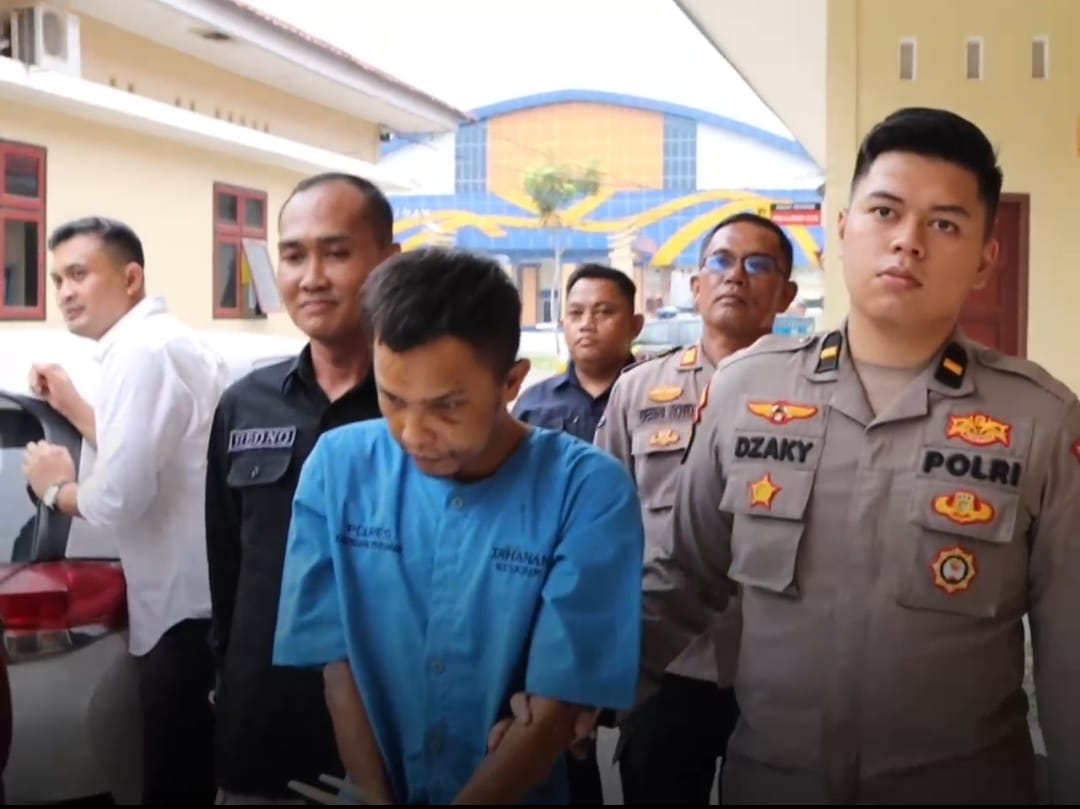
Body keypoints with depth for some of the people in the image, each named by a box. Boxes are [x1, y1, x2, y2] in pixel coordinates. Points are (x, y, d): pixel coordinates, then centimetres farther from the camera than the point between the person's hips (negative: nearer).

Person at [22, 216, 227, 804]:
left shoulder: (138, 352, -17)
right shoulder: (168, 341, 14)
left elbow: (119, 498, -24)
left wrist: (54, 488, -5)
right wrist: (73, 408, 20)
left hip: (184, 609, -10)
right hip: (206, 599, 10)